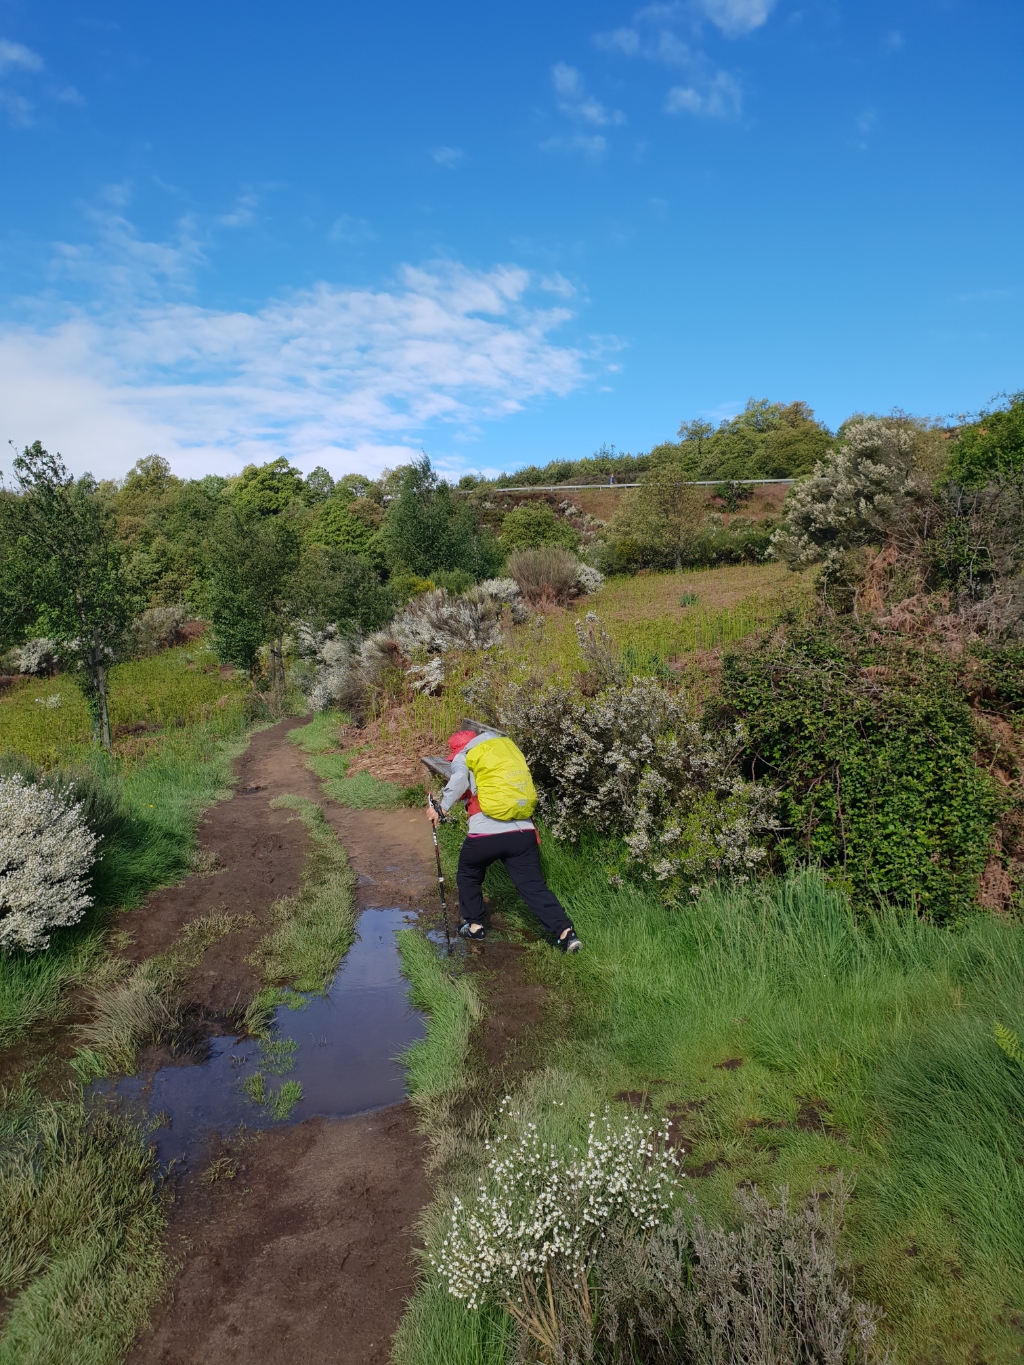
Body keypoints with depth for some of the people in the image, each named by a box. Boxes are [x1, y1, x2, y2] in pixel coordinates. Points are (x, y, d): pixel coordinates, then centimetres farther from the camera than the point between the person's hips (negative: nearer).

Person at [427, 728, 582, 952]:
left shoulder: (464, 757, 7)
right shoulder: (509, 749, 24)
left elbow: (458, 781, -12)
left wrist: (442, 808, -10)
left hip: (486, 833, -4)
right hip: (523, 832, 4)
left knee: (468, 876, 24)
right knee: (534, 885, 3)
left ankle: (474, 925, 31)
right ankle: (566, 932, -9)